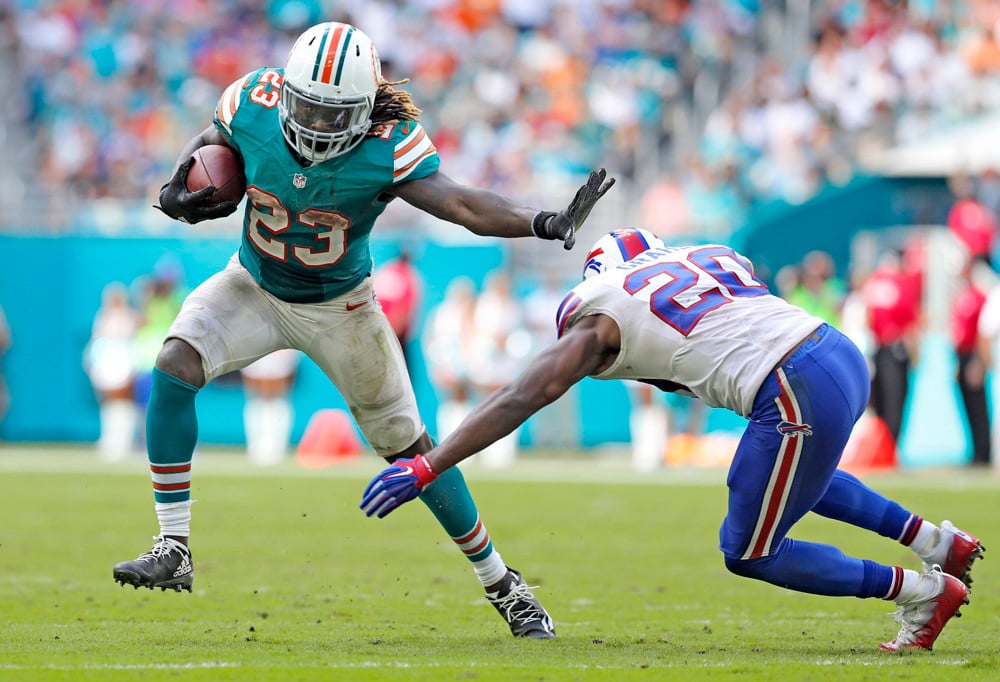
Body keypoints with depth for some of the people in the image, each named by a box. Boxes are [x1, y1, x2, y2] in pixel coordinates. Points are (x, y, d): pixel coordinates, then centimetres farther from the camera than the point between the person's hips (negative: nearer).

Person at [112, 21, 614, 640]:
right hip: (255, 288, 2)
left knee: (409, 446, 4)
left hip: (338, 309, -2)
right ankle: (174, 551, -17)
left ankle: (499, 581, 22)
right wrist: (179, 189, -20)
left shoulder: (388, 147, -30)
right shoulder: (255, 103, -22)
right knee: (174, 367, -24)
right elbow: (208, 143, 0)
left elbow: (462, 204, -40)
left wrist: (545, 223, -56)